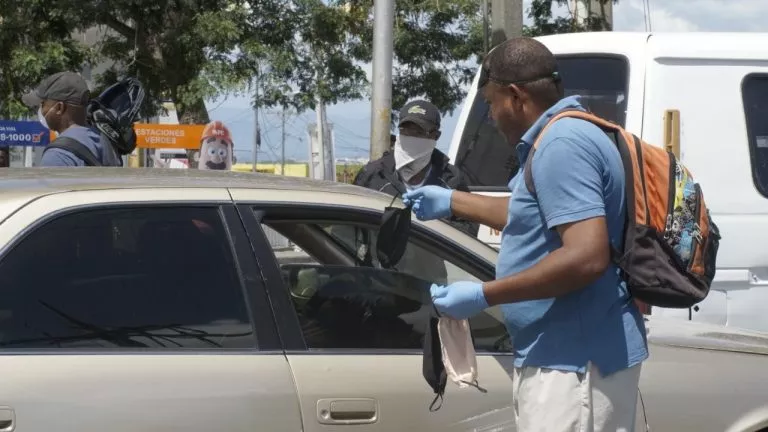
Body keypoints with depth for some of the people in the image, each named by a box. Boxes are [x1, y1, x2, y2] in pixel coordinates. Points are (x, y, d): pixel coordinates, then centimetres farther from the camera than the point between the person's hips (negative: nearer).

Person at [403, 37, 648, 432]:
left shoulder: (561, 144, -18)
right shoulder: (565, 137, 15)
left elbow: (587, 256, -28)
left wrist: (484, 295, -23)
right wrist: (451, 201, 38)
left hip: (575, 361, -11)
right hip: (569, 356, 11)